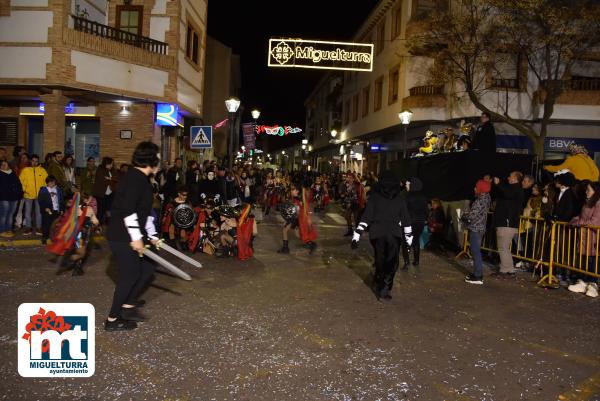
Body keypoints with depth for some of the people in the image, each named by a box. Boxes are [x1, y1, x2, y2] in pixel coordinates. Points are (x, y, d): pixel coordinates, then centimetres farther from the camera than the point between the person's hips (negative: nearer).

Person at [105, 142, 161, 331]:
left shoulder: (141, 179, 15)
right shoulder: (136, 177, -16)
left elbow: (144, 212, 23)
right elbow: (128, 210, -25)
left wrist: (152, 235, 27)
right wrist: (136, 237, -23)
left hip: (128, 236, 10)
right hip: (122, 237, -10)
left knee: (147, 268, 15)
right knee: (130, 275, -1)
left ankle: (128, 305, 26)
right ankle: (112, 319, 11)